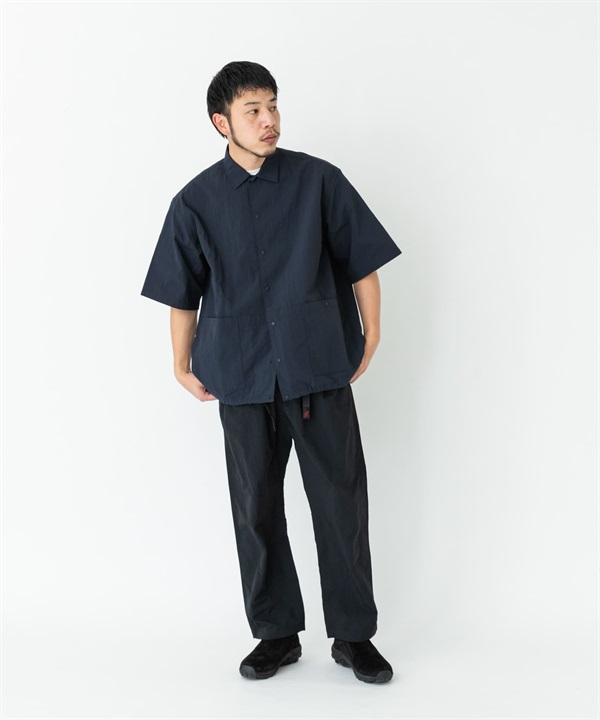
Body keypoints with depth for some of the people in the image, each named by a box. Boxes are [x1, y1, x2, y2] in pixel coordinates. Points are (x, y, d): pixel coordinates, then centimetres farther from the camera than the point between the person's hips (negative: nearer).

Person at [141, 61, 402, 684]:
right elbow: (183, 293, 10)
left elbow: (362, 261, 6)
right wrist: (182, 365, 10)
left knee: (341, 499, 2)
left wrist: (371, 334, 4)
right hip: (242, 377, 1)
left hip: (319, 370, -1)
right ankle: (277, 632, 25)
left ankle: (353, 634, 18)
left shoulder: (319, 181, 1)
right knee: (256, 508, 8)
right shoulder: (196, 202, 3)